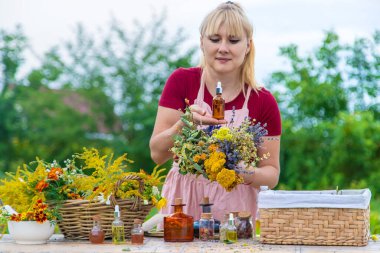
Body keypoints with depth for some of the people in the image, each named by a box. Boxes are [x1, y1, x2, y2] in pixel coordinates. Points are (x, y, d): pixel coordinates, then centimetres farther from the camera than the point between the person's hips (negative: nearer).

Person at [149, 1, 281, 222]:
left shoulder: (264, 102, -3)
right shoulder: (181, 81, -3)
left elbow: (272, 172, 3)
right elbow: (157, 153, -6)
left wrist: (249, 175, -18)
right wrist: (185, 124, -23)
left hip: (235, 210, 0)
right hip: (183, 205, 0)